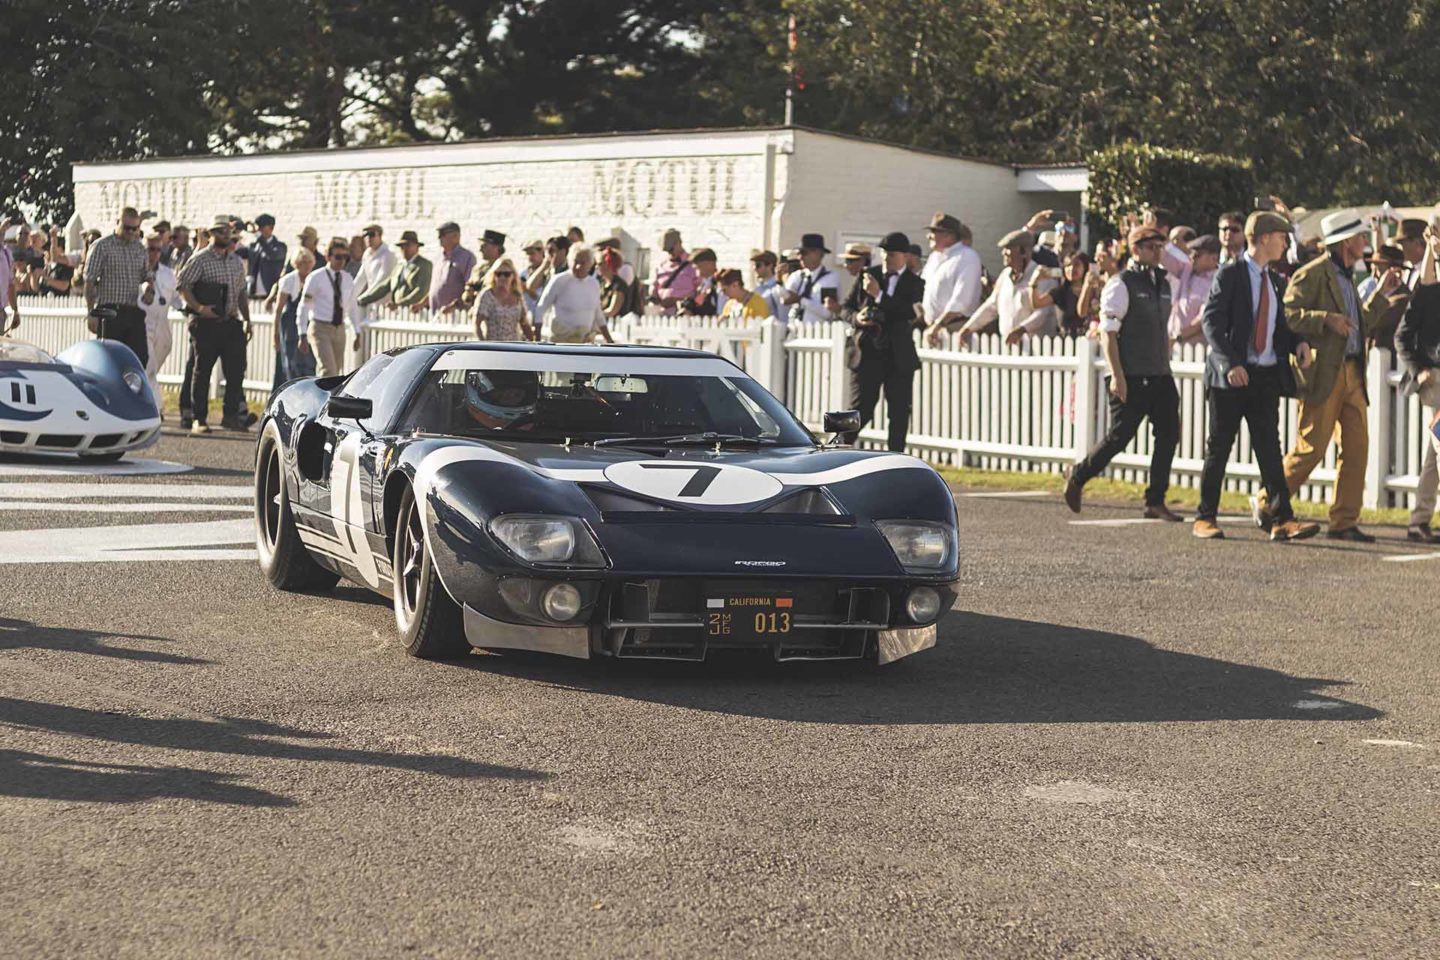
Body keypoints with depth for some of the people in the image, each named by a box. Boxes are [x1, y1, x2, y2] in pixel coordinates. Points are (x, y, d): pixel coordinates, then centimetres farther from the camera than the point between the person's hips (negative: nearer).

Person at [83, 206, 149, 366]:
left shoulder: (140, 248, 13)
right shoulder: (102, 246, -3)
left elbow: (147, 276, 23)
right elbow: (89, 281, -5)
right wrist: (92, 313, -11)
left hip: (134, 313, 4)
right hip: (110, 311, -4)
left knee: (141, 358, -2)